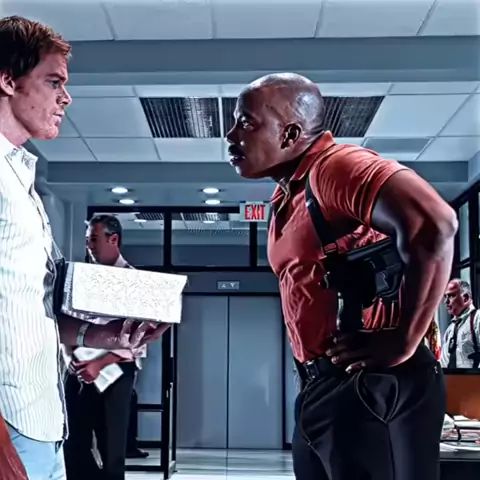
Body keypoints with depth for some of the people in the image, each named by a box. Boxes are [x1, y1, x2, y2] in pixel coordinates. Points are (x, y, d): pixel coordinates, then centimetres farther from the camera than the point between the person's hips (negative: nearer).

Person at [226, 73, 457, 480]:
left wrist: (402, 342, -22)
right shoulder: (287, 197, 18)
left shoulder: (335, 166, -13)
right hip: (324, 386, 10)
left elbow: (432, 224, -27)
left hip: (370, 386, -10)